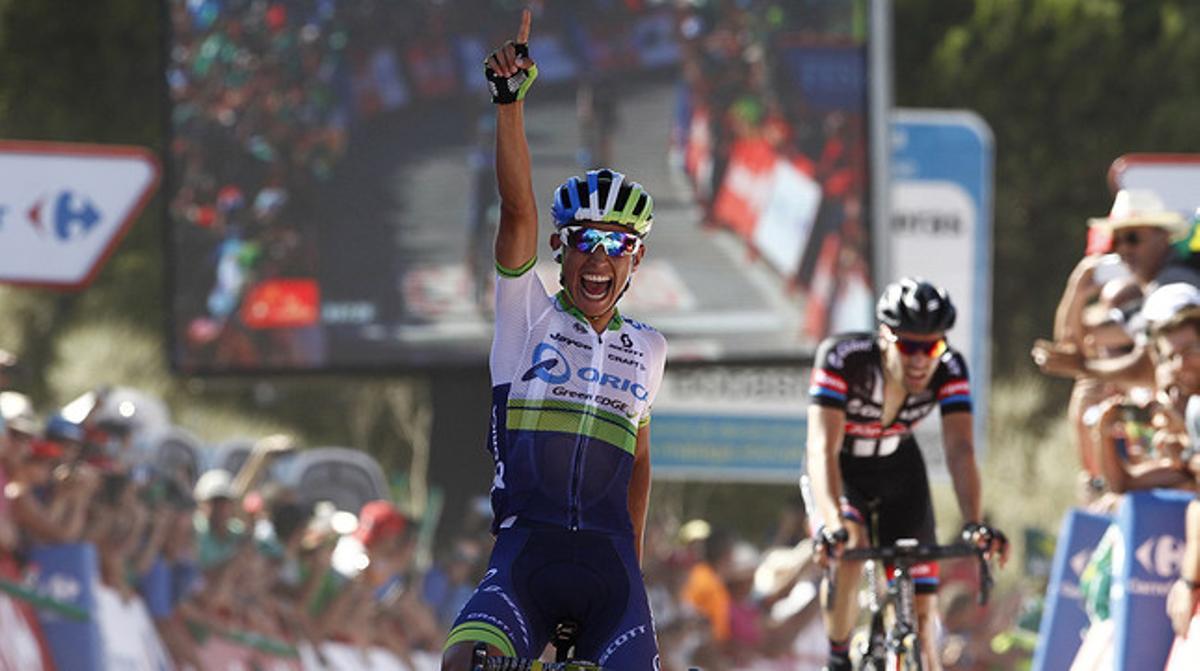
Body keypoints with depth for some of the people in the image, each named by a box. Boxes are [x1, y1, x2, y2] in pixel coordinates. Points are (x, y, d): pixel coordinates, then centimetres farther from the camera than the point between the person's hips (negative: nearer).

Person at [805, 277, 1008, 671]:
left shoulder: (949, 369, -26)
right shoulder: (842, 359, -34)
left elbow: (960, 449, -32)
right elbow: (822, 447, -43)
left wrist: (974, 524, -49)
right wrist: (833, 524, -58)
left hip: (899, 469, 3)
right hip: (841, 472, -3)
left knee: (920, 613, -7)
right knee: (849, 549, -33)